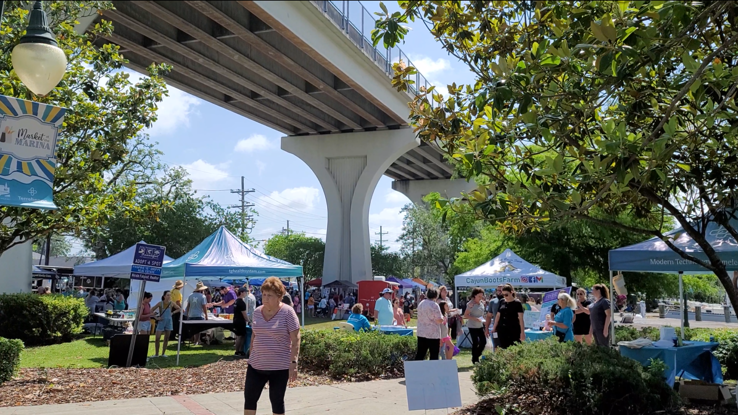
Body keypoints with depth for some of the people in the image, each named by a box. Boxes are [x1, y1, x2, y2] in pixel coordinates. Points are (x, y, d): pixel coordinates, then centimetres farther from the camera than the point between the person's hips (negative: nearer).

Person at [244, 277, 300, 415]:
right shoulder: (257, 312, 5)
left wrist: (293, 362, -18)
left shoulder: (287, 312, -11)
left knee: (277, 400, 6)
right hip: (256, 365, 5)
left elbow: (295, 339, -12)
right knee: (249, 398, 7)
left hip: (279, 366, -5)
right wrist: (251, 357, 17)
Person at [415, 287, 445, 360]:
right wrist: (443, 319, 6)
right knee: (434, 355, 3)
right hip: (433, 334, -6)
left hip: (421, 333, 6)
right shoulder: (434, 305, -14)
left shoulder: (420, 304, 8)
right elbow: (439, 320, -16)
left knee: (420, 354, 10)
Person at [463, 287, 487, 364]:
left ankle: (476, 356, 23)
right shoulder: (471, 304, -13)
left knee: (483, 341, 4)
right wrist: (475, 318, -24)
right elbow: (465, 315, -15)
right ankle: (475, 360, 11)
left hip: (480, 326, 7)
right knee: (475, 343, -3)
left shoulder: (482, 303, 7)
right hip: (472, 326, -7)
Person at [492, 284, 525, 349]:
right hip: (502, 331, 5)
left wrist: (522, 332, -8)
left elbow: (520, 319, -4)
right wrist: (494, 328, 15)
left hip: (514, 332, -5)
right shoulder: (502, 303, 11)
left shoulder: (517, 304, -3)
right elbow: (498, 316, 17)